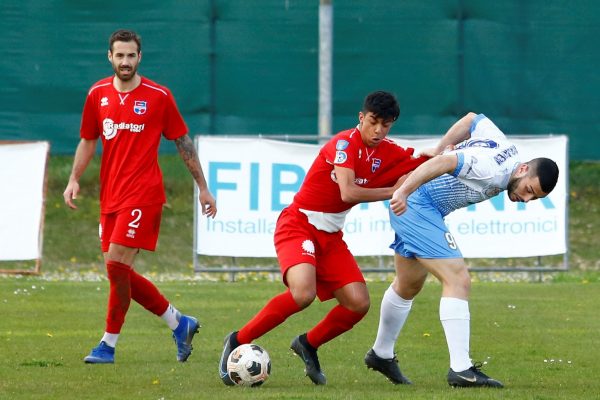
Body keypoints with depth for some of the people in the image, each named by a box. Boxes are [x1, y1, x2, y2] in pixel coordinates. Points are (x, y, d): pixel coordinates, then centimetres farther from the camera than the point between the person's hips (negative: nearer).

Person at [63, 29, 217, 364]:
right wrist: (74, 180, 4)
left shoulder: (158, 96, -3)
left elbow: (183, 142, 5)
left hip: (144, 195, -6)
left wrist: (203, 188, 7)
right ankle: (179, 323, 21)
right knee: (121, 273, 5)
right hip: (111, 197, 6)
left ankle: (109, 345, -7)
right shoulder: (98, 94, 9)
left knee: (116, 264, -15)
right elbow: (88, 141, 18)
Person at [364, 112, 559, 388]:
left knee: (408, 286, 26)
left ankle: (381, 354, 43)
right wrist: (402, 193, -42)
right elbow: (442, 163, -35)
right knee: (458, 280, -17)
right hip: (416, 206, -11)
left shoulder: (506, 149, 3)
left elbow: (473, 119, 17)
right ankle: (461, 370, -22)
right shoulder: (493, 170, -26)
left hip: (407, 206, 11)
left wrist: (440, 148, 16)